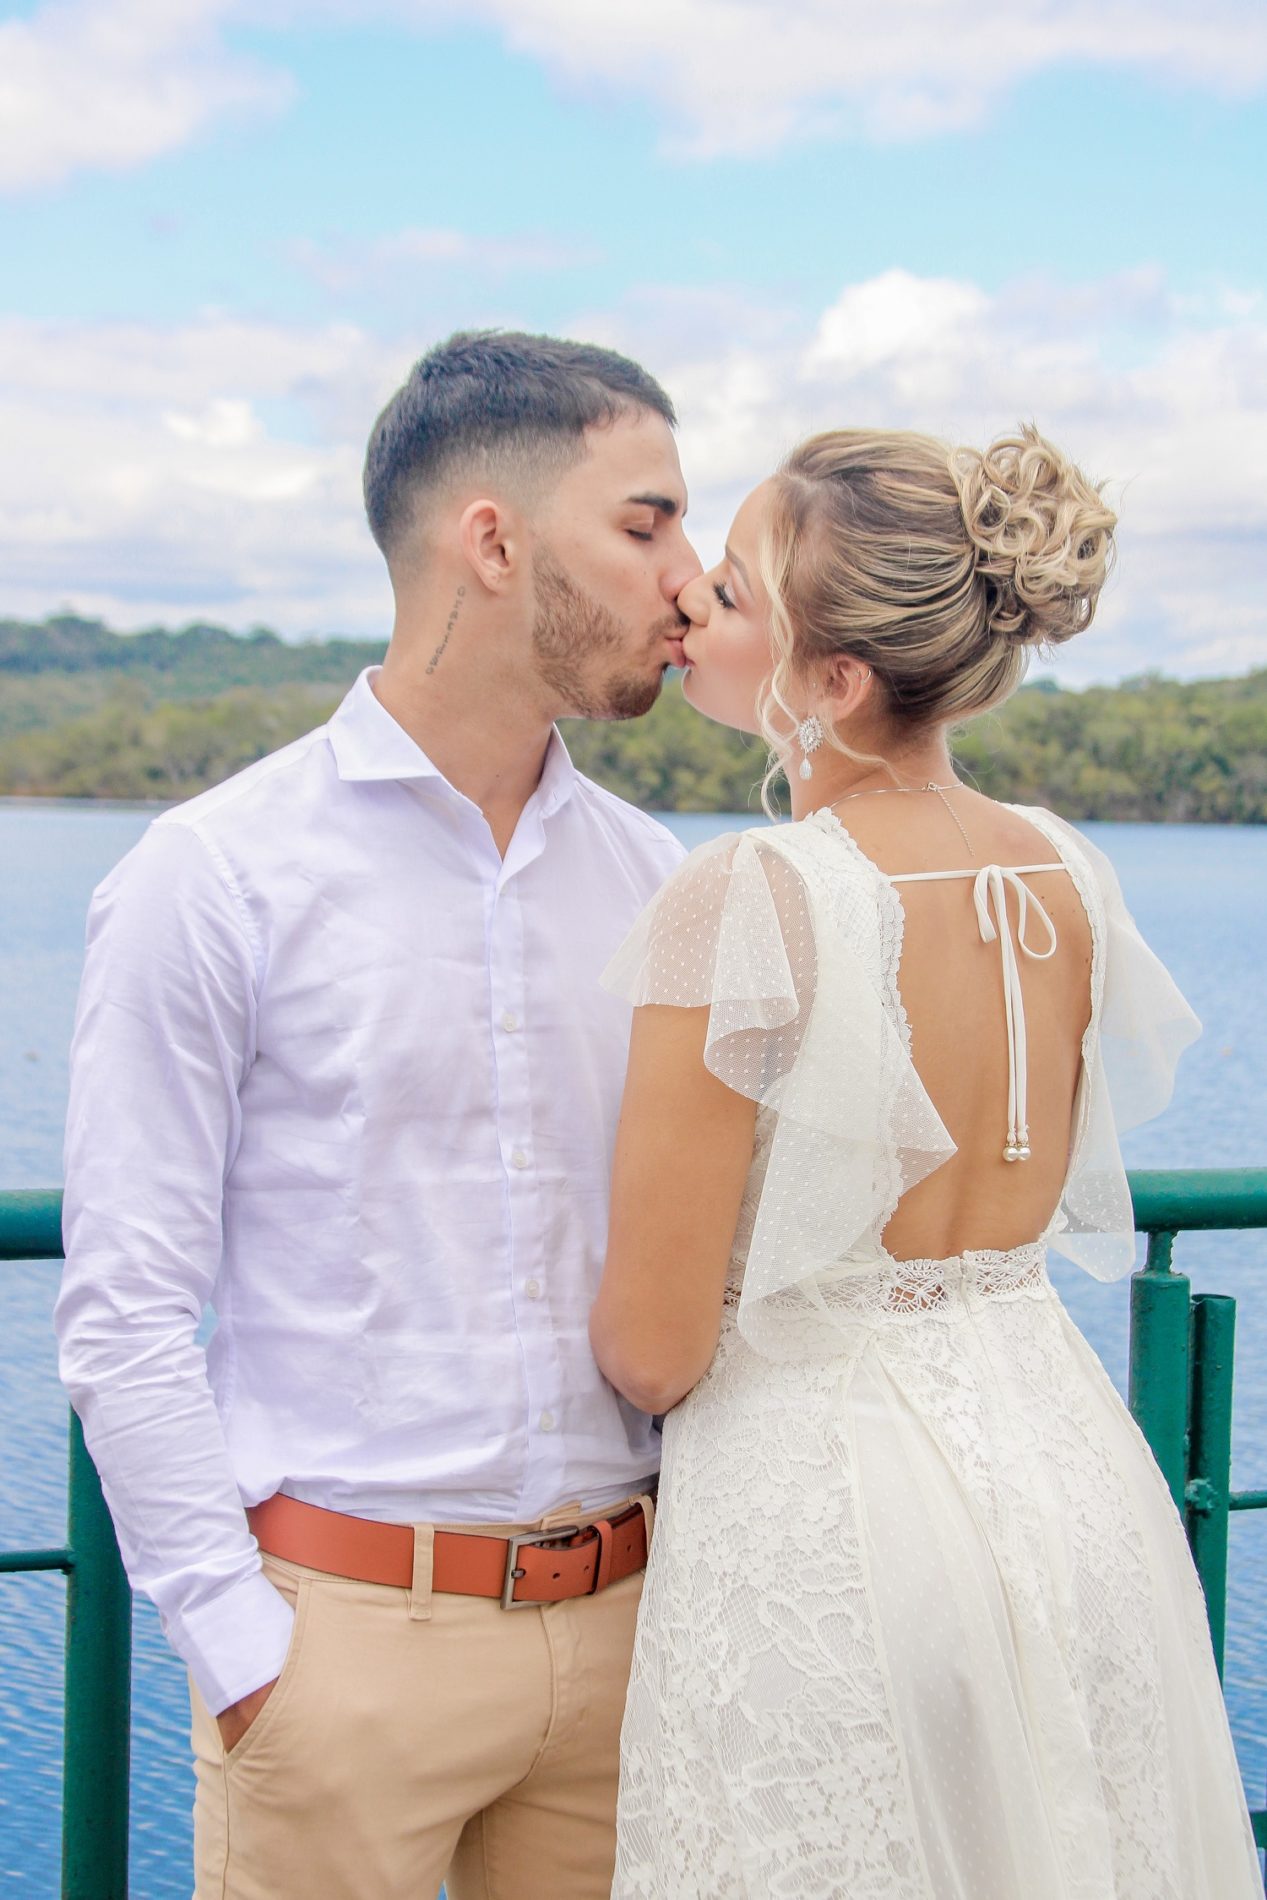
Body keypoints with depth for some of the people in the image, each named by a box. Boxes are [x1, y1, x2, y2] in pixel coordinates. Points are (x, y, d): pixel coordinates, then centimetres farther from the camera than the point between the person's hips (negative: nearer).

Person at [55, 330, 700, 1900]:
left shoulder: (650, 882, 8)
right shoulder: (212, 880, -7)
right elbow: (123, 1313, -8)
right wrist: (243, 1650, -12)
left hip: (620, 1628, 5)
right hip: (347, 1636, -4)